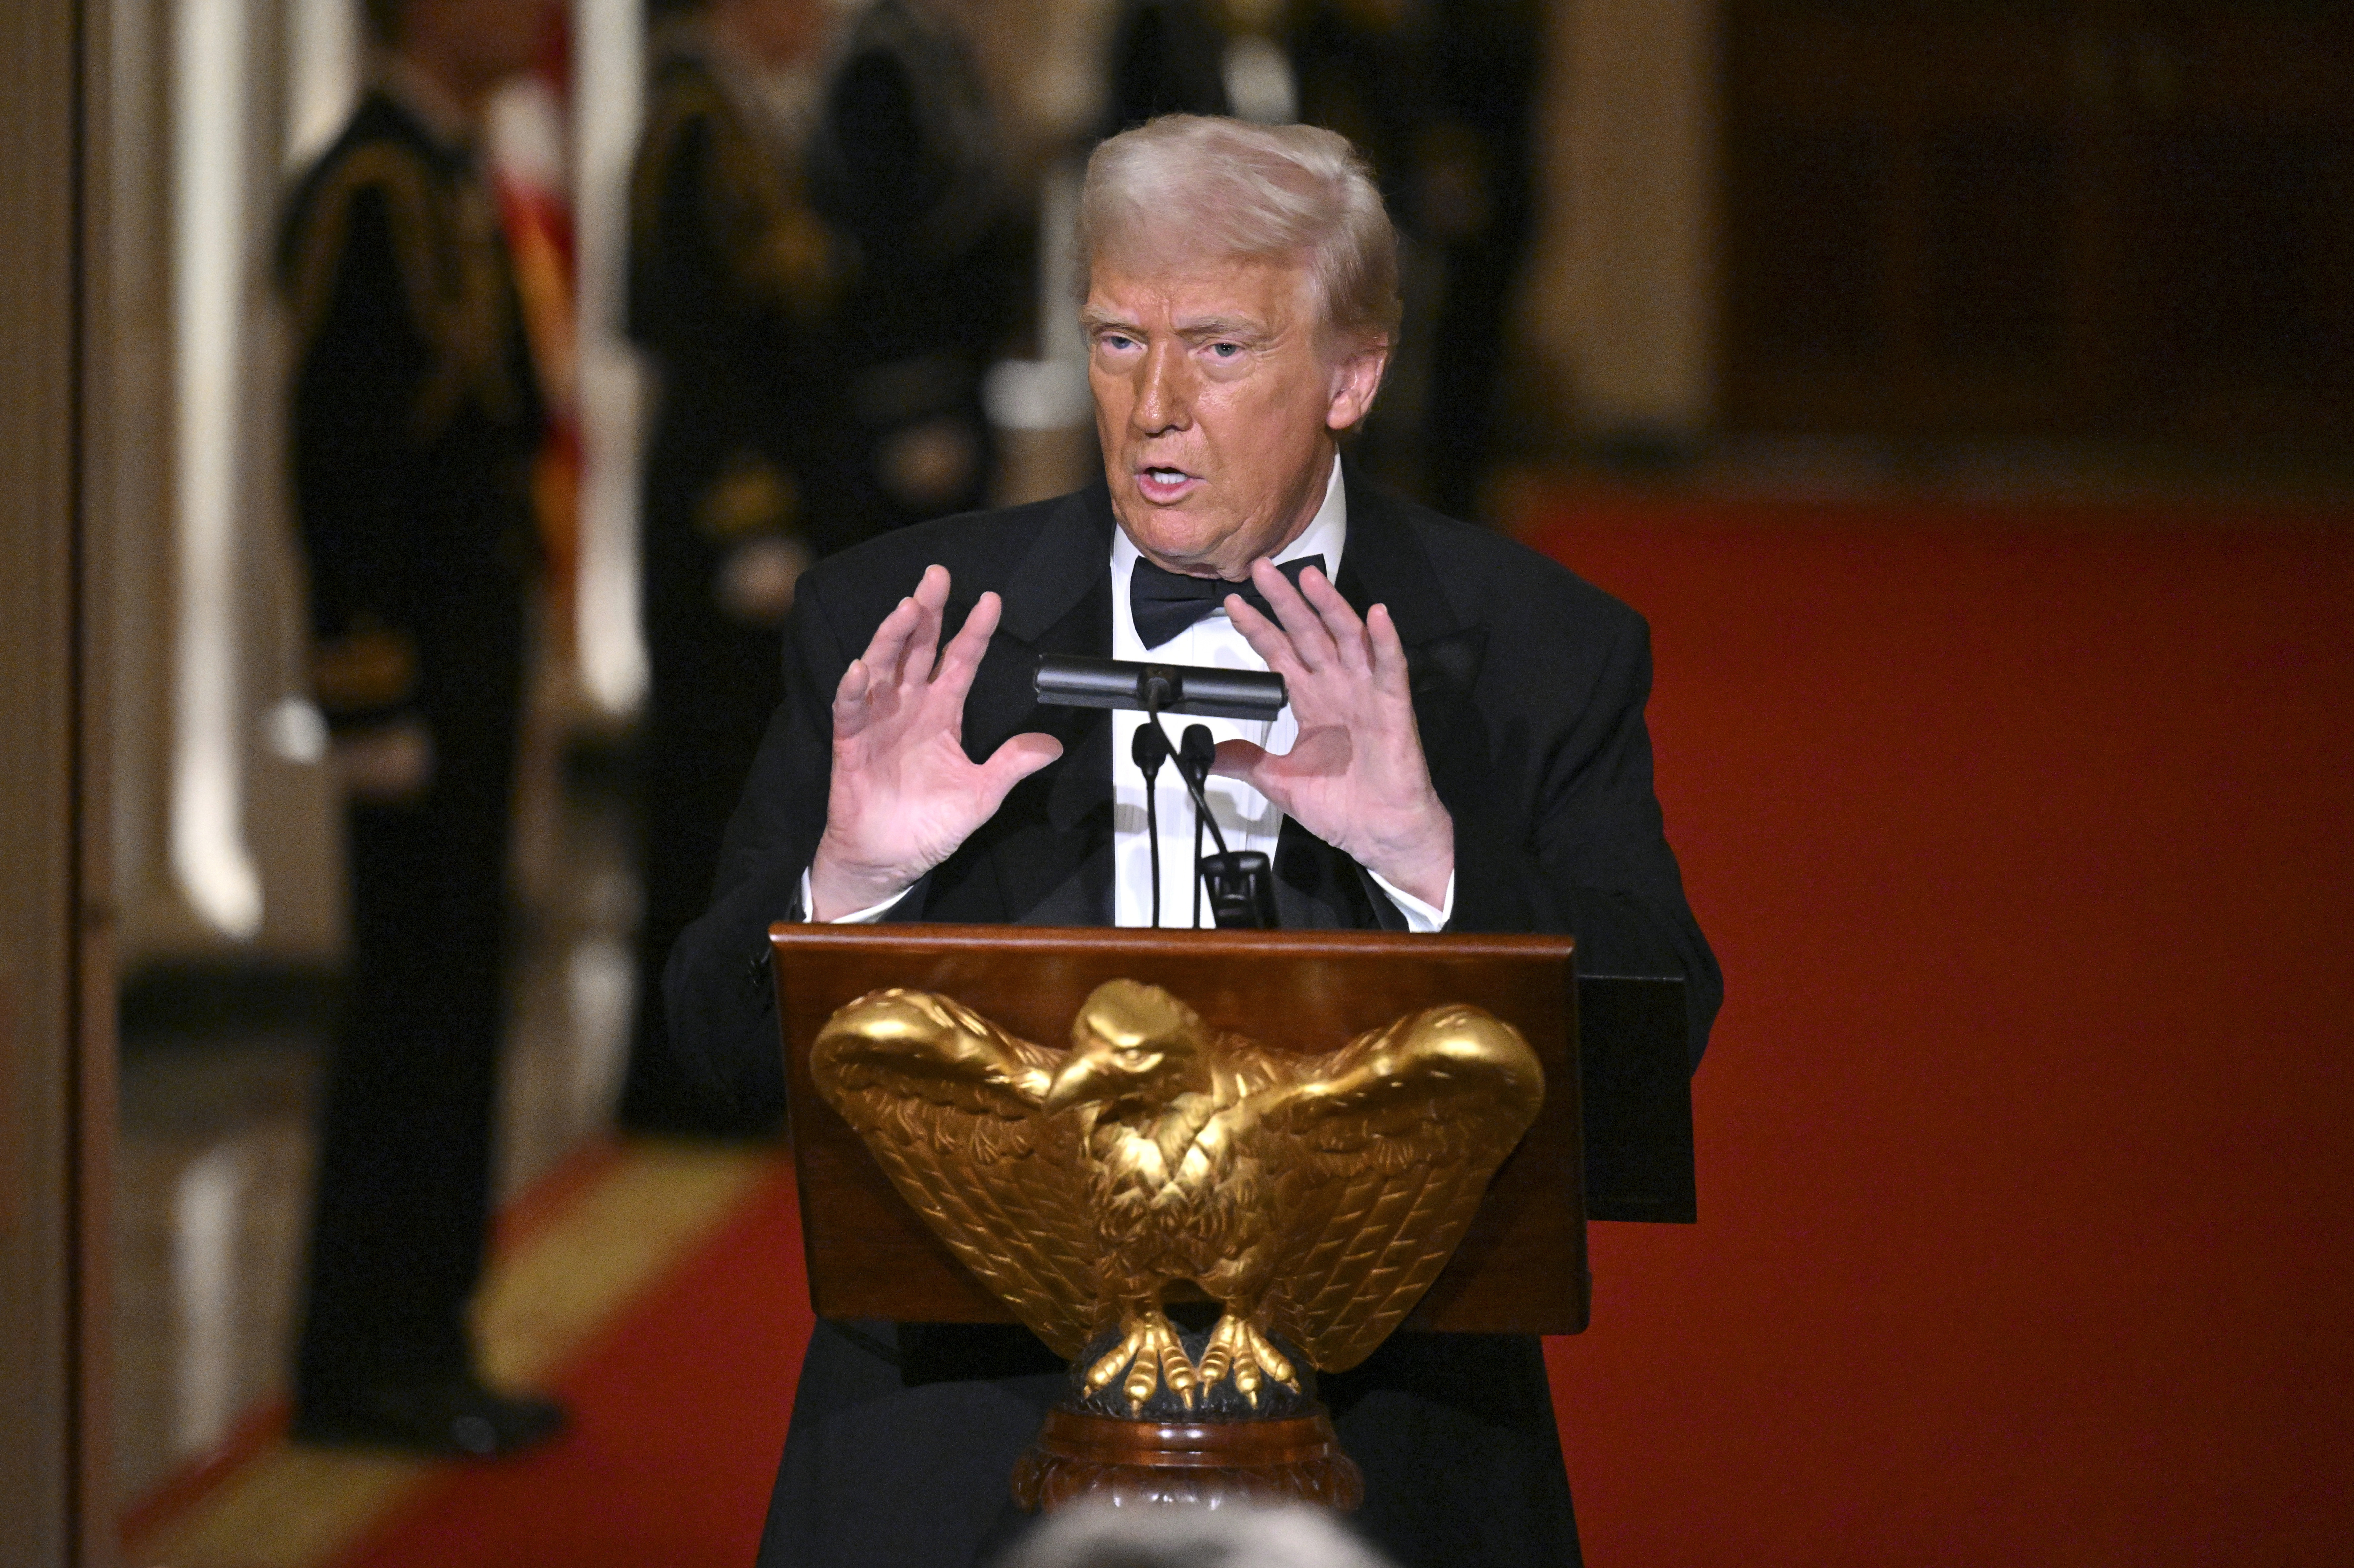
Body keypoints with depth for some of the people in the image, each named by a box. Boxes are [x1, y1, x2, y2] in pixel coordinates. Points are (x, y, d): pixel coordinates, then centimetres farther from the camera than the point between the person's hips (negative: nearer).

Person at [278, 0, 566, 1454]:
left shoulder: (454, 178, 15)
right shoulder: (370, 191, -16)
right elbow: (338, 458, -19)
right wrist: (374, 703, -20)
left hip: (478, 658, 10)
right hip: (418, 669, -10)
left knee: (453, 1005, 12)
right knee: (414, 1003, -5)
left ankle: (422, 1346, 17)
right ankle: (365, 1364, 1)